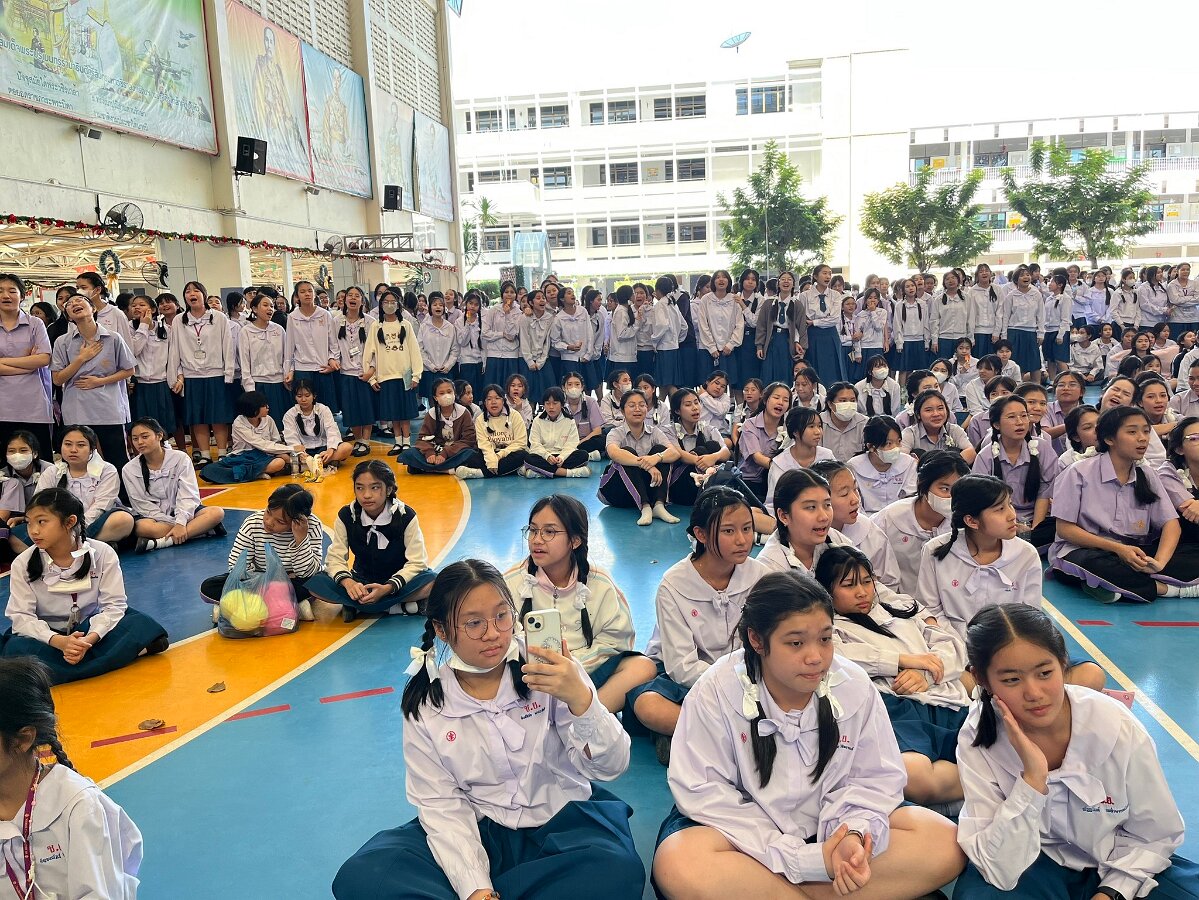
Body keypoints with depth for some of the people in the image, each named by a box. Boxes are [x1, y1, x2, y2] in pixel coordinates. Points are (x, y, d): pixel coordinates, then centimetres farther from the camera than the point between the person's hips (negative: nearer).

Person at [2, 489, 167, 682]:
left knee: (142, 625, -25)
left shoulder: (103, 553, -8)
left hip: (92, 631, 0)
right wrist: (59, 642, -30)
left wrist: (89, 639, -30)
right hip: (47, 636, 1)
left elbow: (113, 605, -11)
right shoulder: (22, 564, -6)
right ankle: (125, 652, -32)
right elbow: (21, 616, -11)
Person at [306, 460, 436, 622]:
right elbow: (335, 558, -10)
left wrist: (388, 588, -32)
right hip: (361, 582, 2)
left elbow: (416, 563, -16)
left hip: (397, 582, -2)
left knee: (431, 582, -33)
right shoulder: (346, 516, -9)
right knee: (314, 582, -24)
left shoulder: (405, 516, -16)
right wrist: (348, 582, -32)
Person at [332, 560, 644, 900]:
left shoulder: (548, 668, -10)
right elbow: (442, 804, -4)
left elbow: (612, 766, -14)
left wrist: (581, 700, -33)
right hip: (478, 831, 1)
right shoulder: (425, 703, -5)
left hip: (558, 822, 0)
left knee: (616, 870, -32)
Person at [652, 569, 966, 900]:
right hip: (749, 831, -3)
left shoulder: (854, 686, -10)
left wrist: (854, 833, -26)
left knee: (944, 845, -15)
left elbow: (875, 779, -3)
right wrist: (804, 858, -25)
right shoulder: (717, 692, -18)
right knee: (679, 868, -33)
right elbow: (704, 792, -19)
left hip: (829, 822, 3)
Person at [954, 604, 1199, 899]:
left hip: (1119, 865, 2)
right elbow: (1000, 872, -26)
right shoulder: (978, 738, -21)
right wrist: (1032, 779, -35)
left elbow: (1155, 835, -3)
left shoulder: (1119, 728, -19)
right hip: (1032, 863, -2)